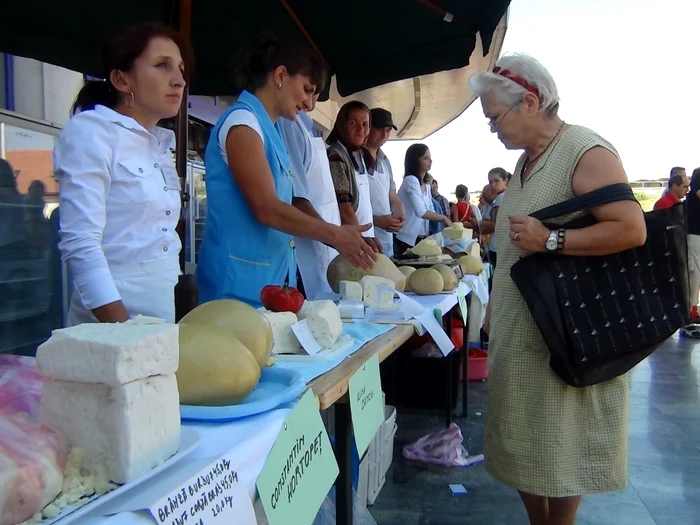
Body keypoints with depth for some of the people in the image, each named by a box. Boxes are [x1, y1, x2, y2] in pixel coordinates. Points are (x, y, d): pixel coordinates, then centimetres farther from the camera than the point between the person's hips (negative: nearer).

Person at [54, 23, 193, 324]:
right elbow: (80, 244, -16)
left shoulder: (160, 145, 13)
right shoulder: (89, 130, -7)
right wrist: (125, 333, -22)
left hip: (166, 315, 6)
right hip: (112, 319, -6)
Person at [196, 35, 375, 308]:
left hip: (271, 274, 9)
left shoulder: (267, 128, 16)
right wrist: (335, 235, -13)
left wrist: (337, 235, 10)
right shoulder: (242, 121, -12)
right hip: (241, 278, -9)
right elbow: (267, 210, -19)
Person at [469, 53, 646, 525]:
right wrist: (496, 304, 19)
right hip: (519, 328, 8)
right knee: (522, 445, 13)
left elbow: (632, 229, -21)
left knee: (560, 445, 4)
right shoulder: (527, 161, 14)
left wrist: (551, 240, -26)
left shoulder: (587, 151, -13)